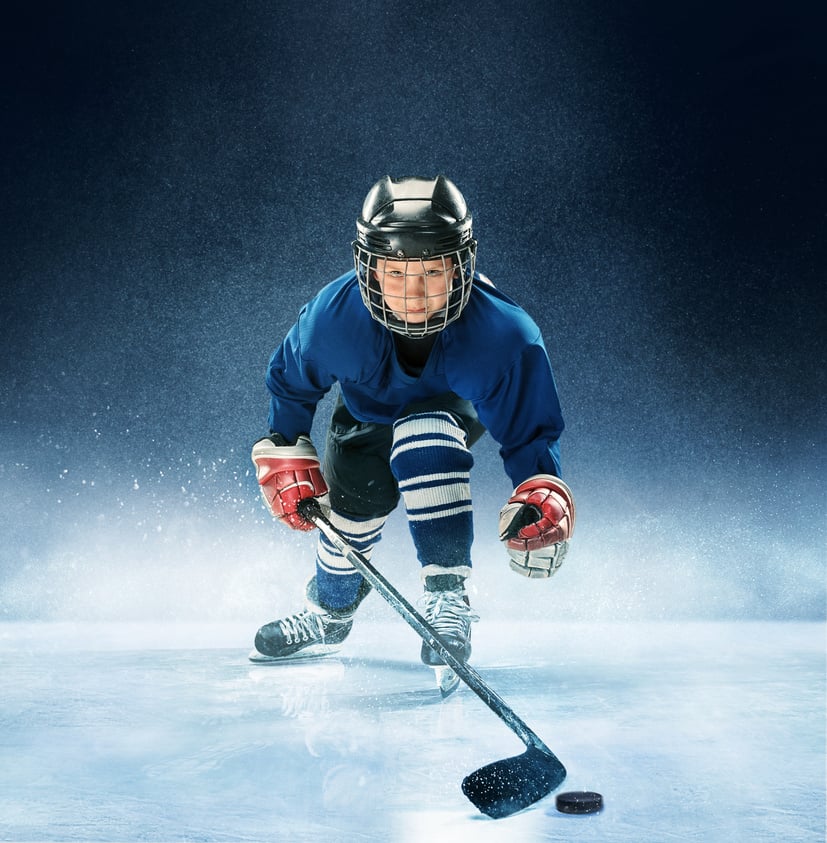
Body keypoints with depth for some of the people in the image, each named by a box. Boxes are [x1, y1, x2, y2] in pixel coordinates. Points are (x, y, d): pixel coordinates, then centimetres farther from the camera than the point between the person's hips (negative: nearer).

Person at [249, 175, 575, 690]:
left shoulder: (504, 335, -39)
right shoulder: (334, 317, -34)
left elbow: (532, 431, -25)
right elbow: (291, 380, -10)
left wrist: (544, 497, -42)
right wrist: (286, 458, -11)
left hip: (456, 407, -2)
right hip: (367, 408, 3)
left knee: (423, 438, -35)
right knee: (351, 507, -6)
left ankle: (448, 594, -25)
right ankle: (329, 614, 29)